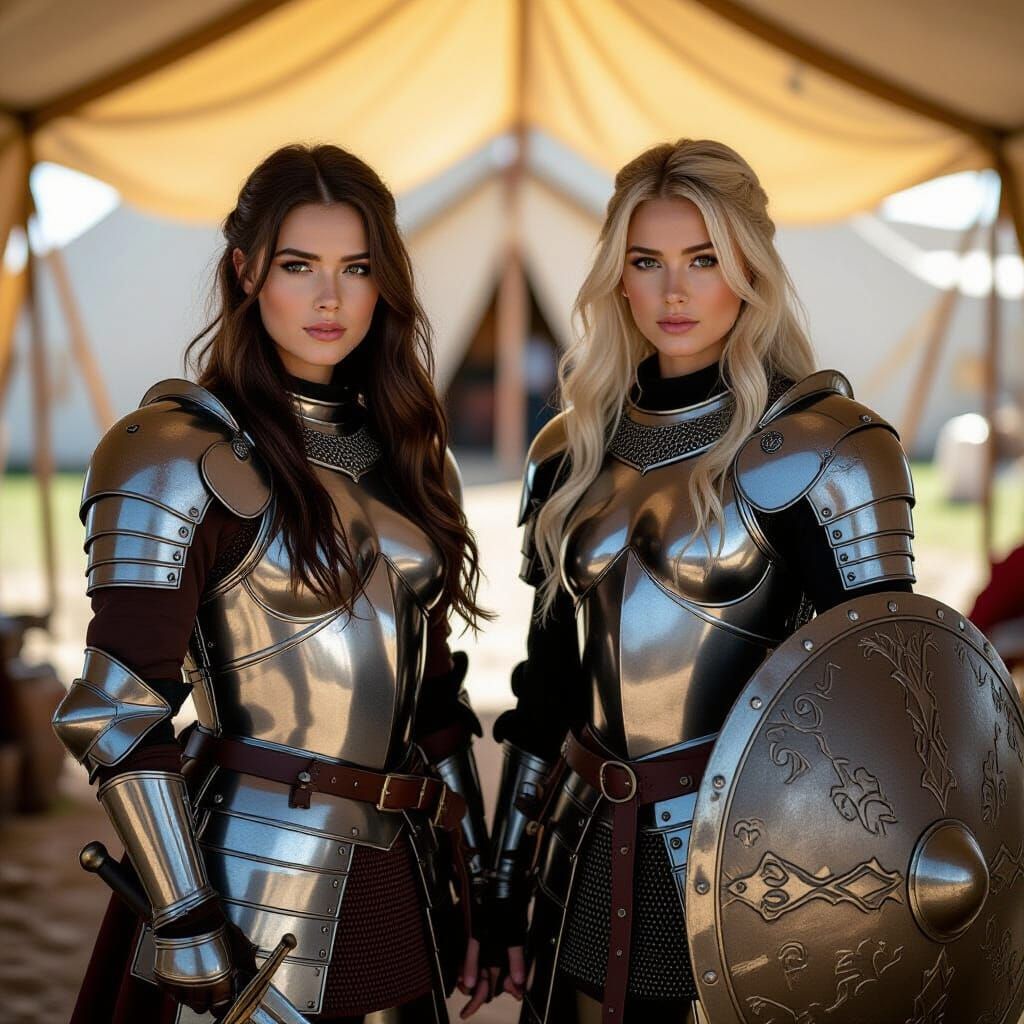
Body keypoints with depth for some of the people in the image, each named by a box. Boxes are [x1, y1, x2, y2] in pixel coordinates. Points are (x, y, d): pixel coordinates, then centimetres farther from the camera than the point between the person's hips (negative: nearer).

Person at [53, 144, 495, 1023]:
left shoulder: (405, 451, 9)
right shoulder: (179, 455, -11)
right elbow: (117, 714, -15)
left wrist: (479, 881, 12)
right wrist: (189, 933, -18)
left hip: (402, 879, 6)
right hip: (255, 879, -6)